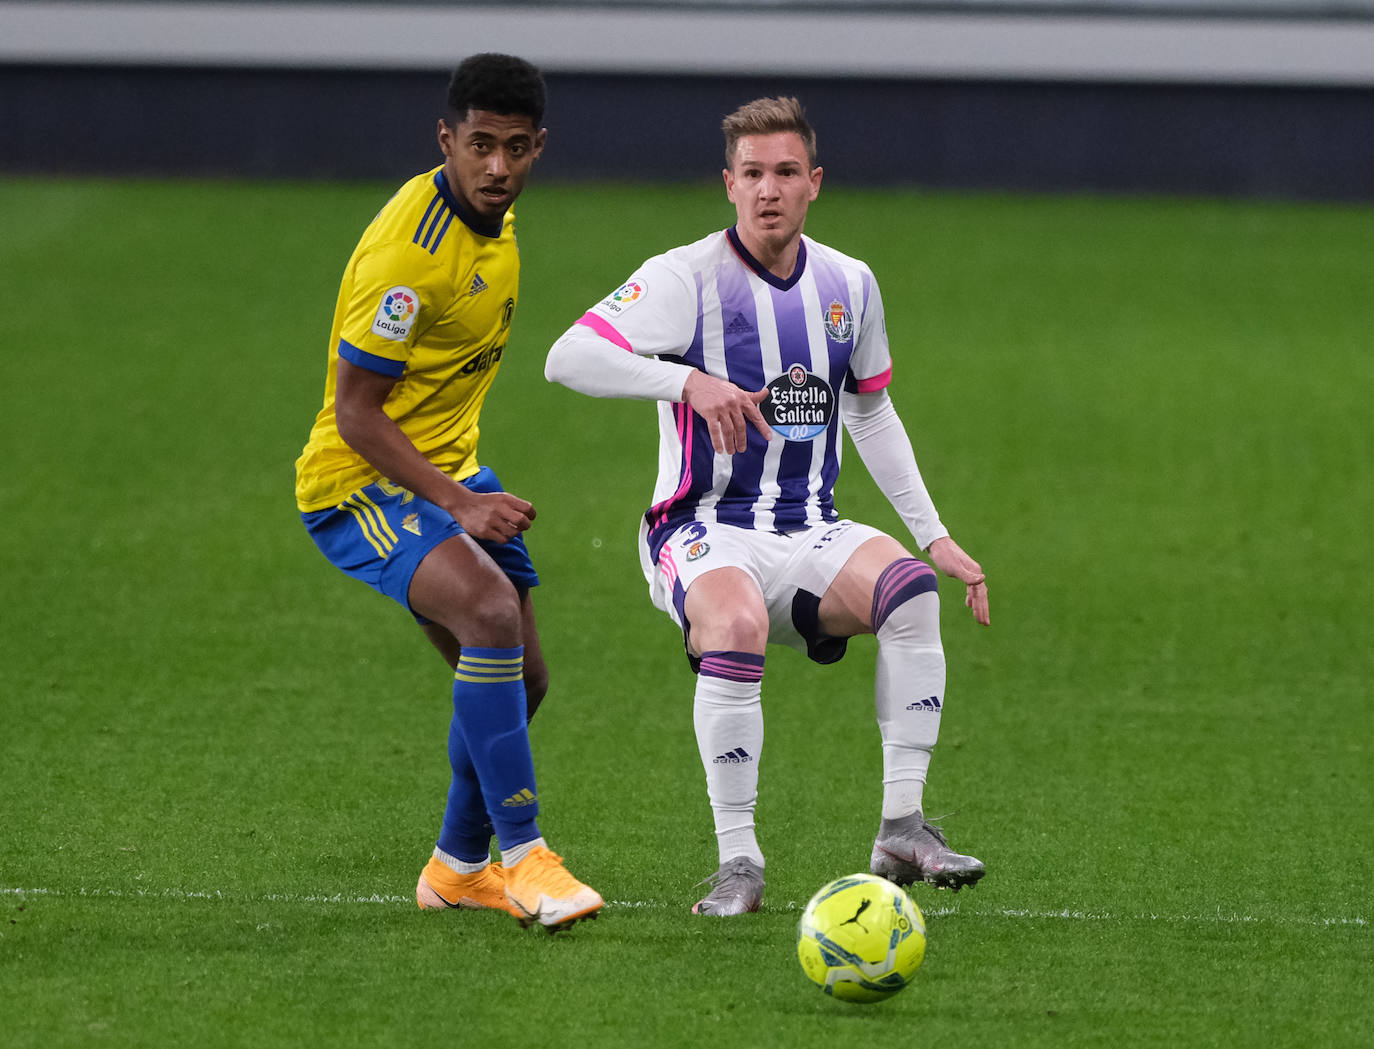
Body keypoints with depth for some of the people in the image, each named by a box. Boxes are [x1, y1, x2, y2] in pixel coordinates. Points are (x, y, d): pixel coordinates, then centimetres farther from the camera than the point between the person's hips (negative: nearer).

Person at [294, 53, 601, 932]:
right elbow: (356, 412, -23)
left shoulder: (494, 218, 4)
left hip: (448, 469, 9)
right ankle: (523, 856, -27)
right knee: (493, 612, -30)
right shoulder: (408, 251, -25)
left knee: (518, 678, 10)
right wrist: (458, 505, -28)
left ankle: (460, 868, 31)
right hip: (360, 485, -9)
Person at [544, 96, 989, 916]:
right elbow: (569, 358, -19)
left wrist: (934, 536, 20)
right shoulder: (688, 279, -8)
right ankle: (739, 862, -27)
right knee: (735, 626, -38)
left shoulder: (849, 285, 9)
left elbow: (871, 411, 24)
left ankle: (903, 829, -22)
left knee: (909, 587, -28)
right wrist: (688, 381, -32)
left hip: (812, 537, 4)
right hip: (706, 534, -4)